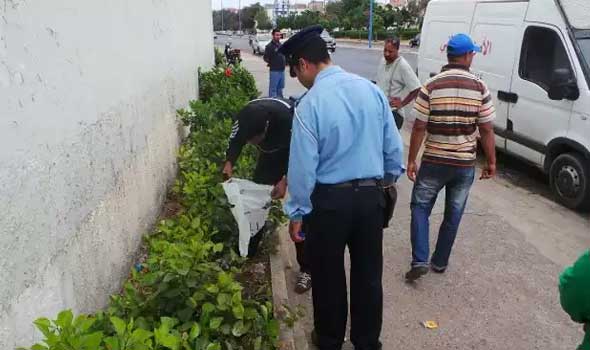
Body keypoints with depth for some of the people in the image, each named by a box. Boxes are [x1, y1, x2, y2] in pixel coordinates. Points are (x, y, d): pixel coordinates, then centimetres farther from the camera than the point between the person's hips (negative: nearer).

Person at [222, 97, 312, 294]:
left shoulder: (288, 118, -40)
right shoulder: (245, 119, -26)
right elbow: (235, 141, -7)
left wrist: (286, 181, -38)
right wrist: (229, 163, -25)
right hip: (271, 155, 5)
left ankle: (306, 269, 1)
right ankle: (246, 255, 21)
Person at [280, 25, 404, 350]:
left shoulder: (310, 103, -17)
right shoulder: (372, 89, -2)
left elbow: (303, 166, -14)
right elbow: (394, 148, 4)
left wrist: (296, 213, -3)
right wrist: (388, 179, 22)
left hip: (330, 200, -4)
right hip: (371, 195, 5)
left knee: (328, 275, 16)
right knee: (368, 273, 18)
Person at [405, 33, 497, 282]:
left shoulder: (431, 86, -9)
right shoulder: (480, 88, -5)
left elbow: (419, 128, -10)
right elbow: (486, 130, -3)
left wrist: (411, 160, -2)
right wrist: (491, 162, 8)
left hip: (434, 162, -1)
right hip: (465, 164, 2)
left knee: (420, 208, 14)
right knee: (453, 214, 16)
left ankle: (420, 261, 3)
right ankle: (440, 262, 28)